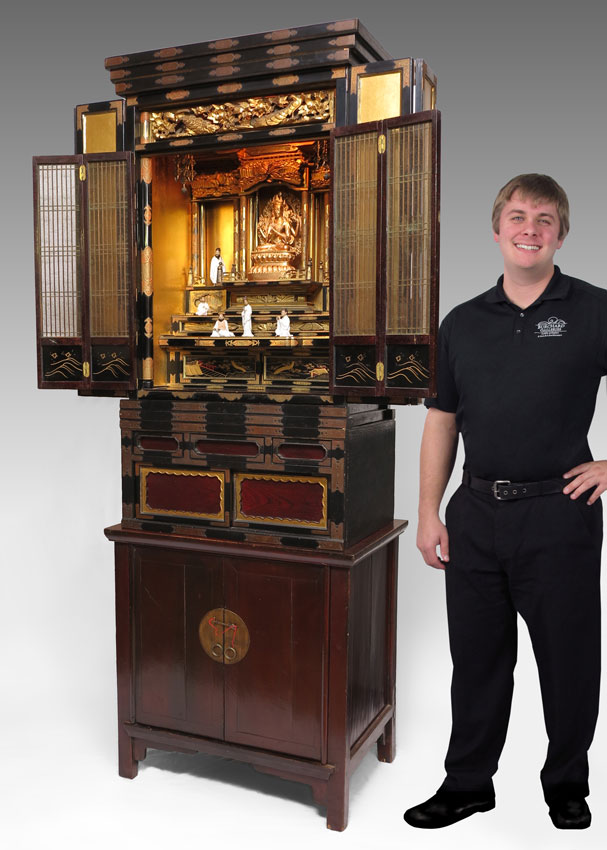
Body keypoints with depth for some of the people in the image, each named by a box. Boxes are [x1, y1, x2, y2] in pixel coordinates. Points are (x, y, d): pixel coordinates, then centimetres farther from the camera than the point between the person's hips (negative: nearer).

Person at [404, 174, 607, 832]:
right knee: (476, 658, 14)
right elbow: (441, 422, 10)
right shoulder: (462, 322, 9)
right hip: (477, 513, 3)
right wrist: (429, 513, 6)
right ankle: (468, 783, 31)